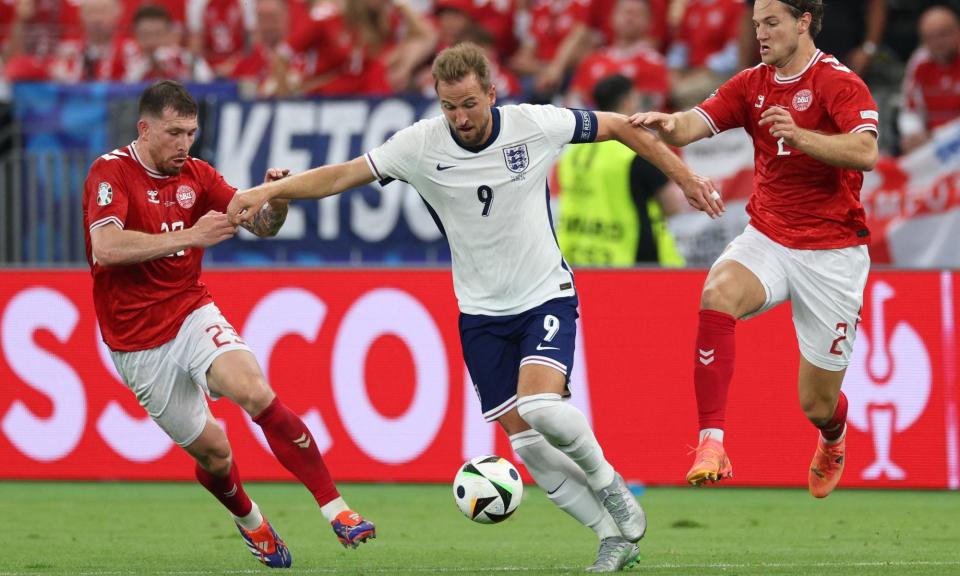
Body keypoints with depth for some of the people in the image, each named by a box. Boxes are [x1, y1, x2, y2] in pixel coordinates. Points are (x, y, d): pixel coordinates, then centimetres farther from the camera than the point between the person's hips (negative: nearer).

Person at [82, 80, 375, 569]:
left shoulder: (196, 175, 5)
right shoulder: (111, 172, -12)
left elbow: (261, 225, 7)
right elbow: (106, 248, -27)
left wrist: (276, 200, -16)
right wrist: (188, 236, -29)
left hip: (193, 314, 3)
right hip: (138, 341, -3)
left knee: (257, 392, -24)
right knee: (210, 450, 2)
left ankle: (337, 511, -27)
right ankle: (250, 521, 35)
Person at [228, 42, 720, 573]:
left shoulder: (536, 125, -14)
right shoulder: (420, 145, -11)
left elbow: (620, 127, 0)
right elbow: (342, 175, -4)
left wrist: (683, 177, 5)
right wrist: (268, 191, -15)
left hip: (547, 295, -3)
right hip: (481, 311, 3)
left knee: (540, 404, -27)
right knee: (524, 441, -2)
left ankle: (608, 484, 0)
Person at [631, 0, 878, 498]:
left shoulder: (839, 83, -11)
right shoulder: (752, 84, 5)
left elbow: (865, 152, -28)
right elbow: (696, 124, -10)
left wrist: (800, 136, -43)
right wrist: (668, 124, -34)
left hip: (832, 252, -4)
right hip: (767, 238, 4)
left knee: (817, 404, 3)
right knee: (717, 293, -32)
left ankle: (833, 440, 44)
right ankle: (711, 445, -36)